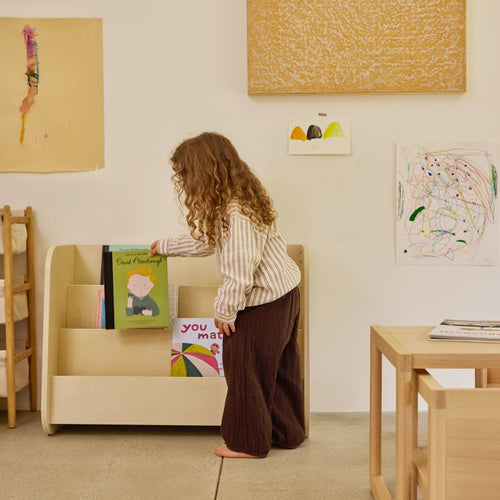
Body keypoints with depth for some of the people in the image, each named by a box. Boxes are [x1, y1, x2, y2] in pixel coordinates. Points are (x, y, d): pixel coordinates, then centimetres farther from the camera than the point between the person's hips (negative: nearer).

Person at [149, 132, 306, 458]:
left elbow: (239, 272, -28)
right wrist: (166, 246, 31)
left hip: (262, 302, -10)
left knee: (245, 368, 5)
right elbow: (208, 241, 21)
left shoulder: (235, 214, -25)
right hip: (285, 293, 10)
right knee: (280, 369, 20)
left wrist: (225, 310, -14)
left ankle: (248, 442, 21)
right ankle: (287, 433, 36)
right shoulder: (240, 197, 8)